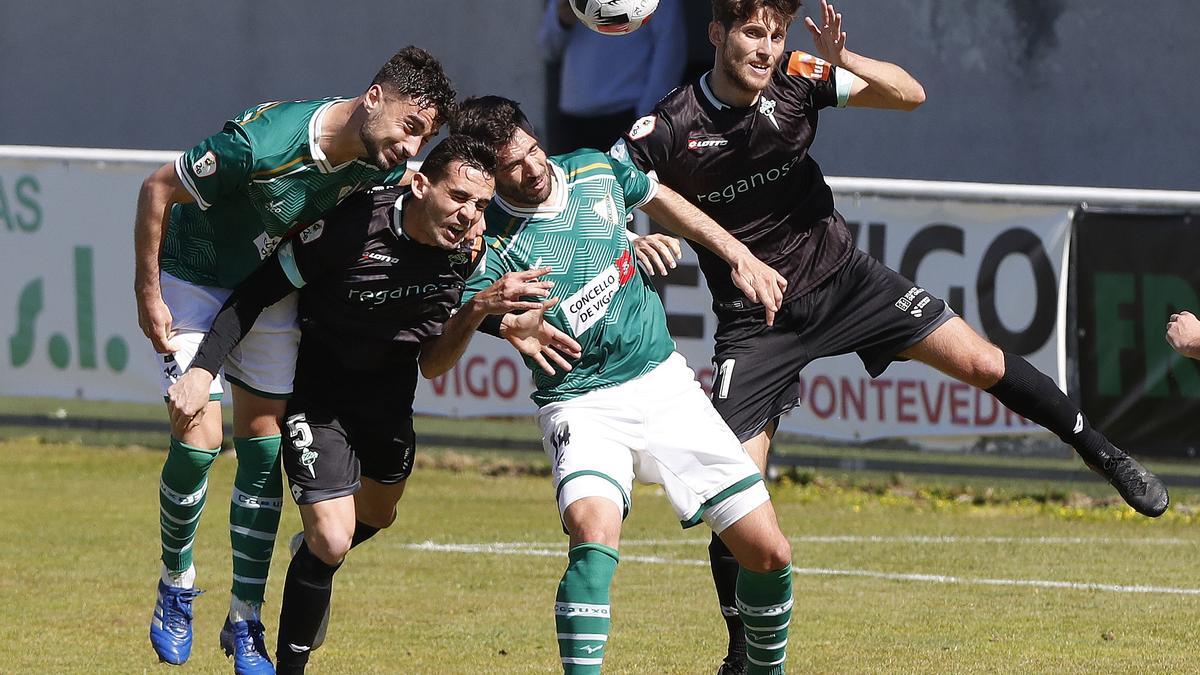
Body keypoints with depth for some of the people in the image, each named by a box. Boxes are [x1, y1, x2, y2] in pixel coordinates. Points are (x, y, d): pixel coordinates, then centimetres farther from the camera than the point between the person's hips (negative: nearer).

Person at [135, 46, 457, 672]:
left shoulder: (383, 168, -16)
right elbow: (158, 188, -24)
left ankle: (245, 623, 10)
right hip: (194, 284, -5)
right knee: (199, 440, -14)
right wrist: (147, 294, -20)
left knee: (264, 453, 1)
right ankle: (176, 588, 10)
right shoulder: (265, 142, -35)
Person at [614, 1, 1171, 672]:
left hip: (842, 275, 2)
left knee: (981, 360, -5)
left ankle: (1102, 451, 18)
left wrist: (841, 60, -28)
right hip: (757, 321, -2)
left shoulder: (796, 79, -10)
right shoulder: (668, 130, -17)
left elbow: (909, 94, -10)